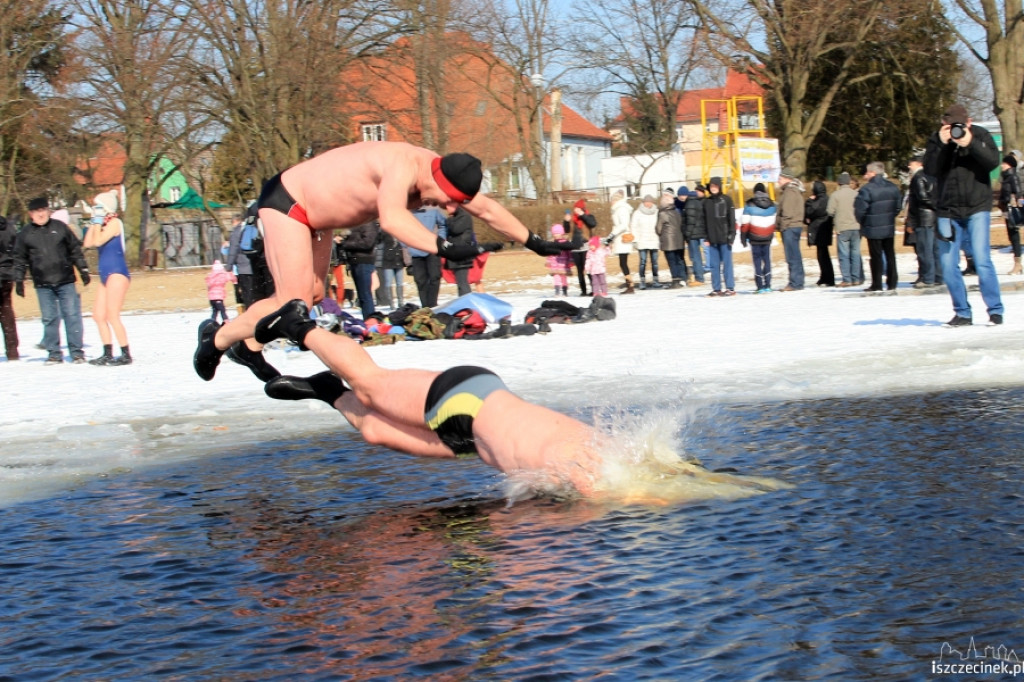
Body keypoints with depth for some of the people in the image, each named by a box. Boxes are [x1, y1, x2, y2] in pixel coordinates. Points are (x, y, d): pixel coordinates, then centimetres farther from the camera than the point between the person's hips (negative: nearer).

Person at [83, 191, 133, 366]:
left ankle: (126, 355, -10)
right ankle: (108, 354, 11)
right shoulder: (103, 225, 17)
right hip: (106, 275, 9)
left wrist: (98, 222, -6)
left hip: (117, 273, -9)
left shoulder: (115, 223, -7)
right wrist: (93, 223, 9)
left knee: (112, 316, -12)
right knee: (98, 316, 8)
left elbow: (98, 241, -18)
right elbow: (88, 244, 10)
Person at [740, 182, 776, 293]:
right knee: (767, 260, 10)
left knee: (757, 261, 1)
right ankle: (767, 286, 5)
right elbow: (775, 222, 10)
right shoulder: (772, 205, 4)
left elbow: (745, 223, -8)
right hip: (767, 238, 3)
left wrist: (743, 237, 1)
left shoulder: (749, 205, -7)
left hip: (754, 238, -3)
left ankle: (760, 286, -3)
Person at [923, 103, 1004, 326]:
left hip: (977, 208, -2)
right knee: (949, 265, 0)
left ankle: (995, 310, -2)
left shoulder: (980, 135, -1)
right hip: (948, 211, 2)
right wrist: (941, 144, -20)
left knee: (982, 260, -11)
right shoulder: (936, 140, 2)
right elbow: (930, 170, -9)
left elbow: (993, 161, -14)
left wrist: (971, 144, -25)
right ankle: (962, 313, 11)